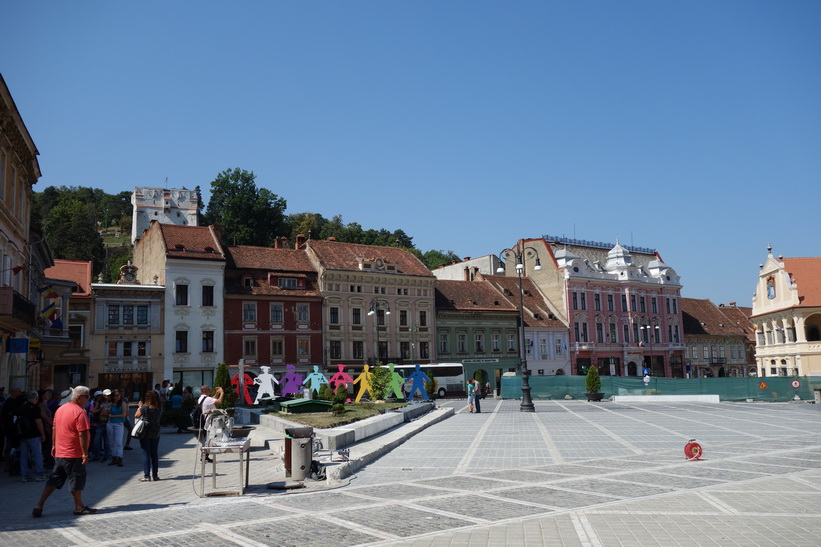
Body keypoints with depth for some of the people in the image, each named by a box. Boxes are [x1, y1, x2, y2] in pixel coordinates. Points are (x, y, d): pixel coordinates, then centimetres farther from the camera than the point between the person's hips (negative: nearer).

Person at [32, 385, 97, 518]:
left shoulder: (60, 409, 9)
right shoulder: (80, 412, -18)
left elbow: (54, 429, 16)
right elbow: (82, 435, -20)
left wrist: (53, 446, 24)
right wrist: (85, 453, -17)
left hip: (59, 453, 8)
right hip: (74, 454, -8)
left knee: (54, 480, 14)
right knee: (76, 481, 4)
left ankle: (39, 506, 10)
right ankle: (79, 507, 14)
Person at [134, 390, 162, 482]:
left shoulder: (145, 407, -14)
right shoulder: (159, 408, -4)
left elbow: (136, 416, -4)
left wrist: (140, 407, 10)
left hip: (145, 433, -4)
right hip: (156, 433, 4)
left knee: (146, 454, 2)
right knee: (154, 454, 12)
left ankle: (146, 476, 0)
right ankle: (155, 475, 16)